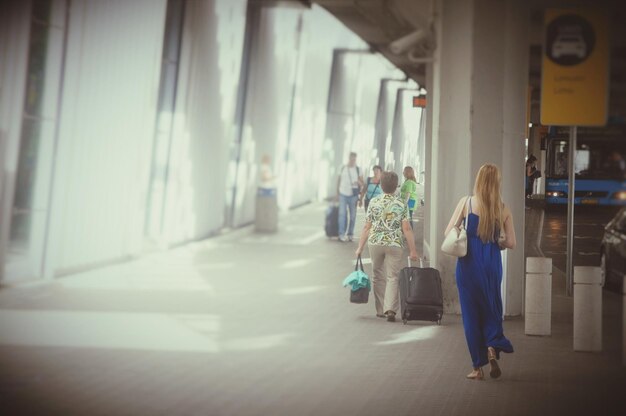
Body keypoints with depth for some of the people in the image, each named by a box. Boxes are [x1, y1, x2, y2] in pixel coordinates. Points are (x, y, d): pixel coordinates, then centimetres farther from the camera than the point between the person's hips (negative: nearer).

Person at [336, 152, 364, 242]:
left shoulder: (358, 170, 2)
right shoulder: (343, 168, 6)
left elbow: (362, 183, 1)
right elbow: (338, 180, 13)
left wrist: (358, 182, -21)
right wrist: (337, 192, 11)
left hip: (353, 195, 0)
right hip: (343, 194, 0)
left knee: (353, 215, 3)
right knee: (342, 214, -7)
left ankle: (350, 234, 11)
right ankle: (342, 234, -7)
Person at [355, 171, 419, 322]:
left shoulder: (374, 202, 0)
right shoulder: (401, 204, -4)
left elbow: (367, 227, 0)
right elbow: (406, 229, -7)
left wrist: (360, 247, 7)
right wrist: (412, 250, -2)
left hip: (375, 243, 2)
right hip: (395, 244, -2)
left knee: (378, 277, 15)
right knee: (393, 277, 4)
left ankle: (380, 310, 19)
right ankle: (390, 309, -11)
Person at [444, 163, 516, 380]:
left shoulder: (466, 202, -5)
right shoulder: (503, 209, 0)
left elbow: (448, 233, -4)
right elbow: (511, 243, 0)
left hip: (468, 263, -1)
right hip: (492, 264, 1)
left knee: (471, 312, 7)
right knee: (492, 309, 18)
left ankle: (478, 367, 10)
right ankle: (492, 348, -7)